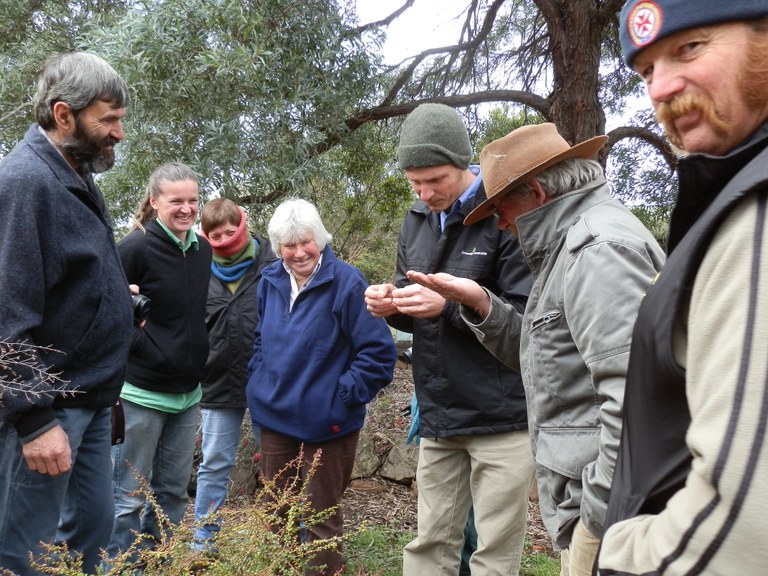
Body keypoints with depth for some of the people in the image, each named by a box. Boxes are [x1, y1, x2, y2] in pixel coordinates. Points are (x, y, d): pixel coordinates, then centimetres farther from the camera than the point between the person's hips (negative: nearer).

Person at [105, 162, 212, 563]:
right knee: (130, 496, 4)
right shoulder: (135, 248, -13)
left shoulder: (202, 249, 6)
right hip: (142, 391, -7)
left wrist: (196, 361, 11)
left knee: (173, 492, 16)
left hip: (187, 392, 7)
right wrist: (145, 350, -15)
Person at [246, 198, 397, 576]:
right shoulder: (270, 281, 3)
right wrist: (261, 381, 8)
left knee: (321, 521, 8)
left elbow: (379, 352, -17)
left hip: (325, 424, -6)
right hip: (274, 418, 6)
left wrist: (342, 397, -16)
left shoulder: (346, 282, -17)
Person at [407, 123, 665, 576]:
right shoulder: (573, 242, 16)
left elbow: (635, 391, -27)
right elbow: (544, 353, 21)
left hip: (609, 505, -10)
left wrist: (603, 513, -22)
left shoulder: (598, 248, -18)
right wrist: (480, 303, 7)